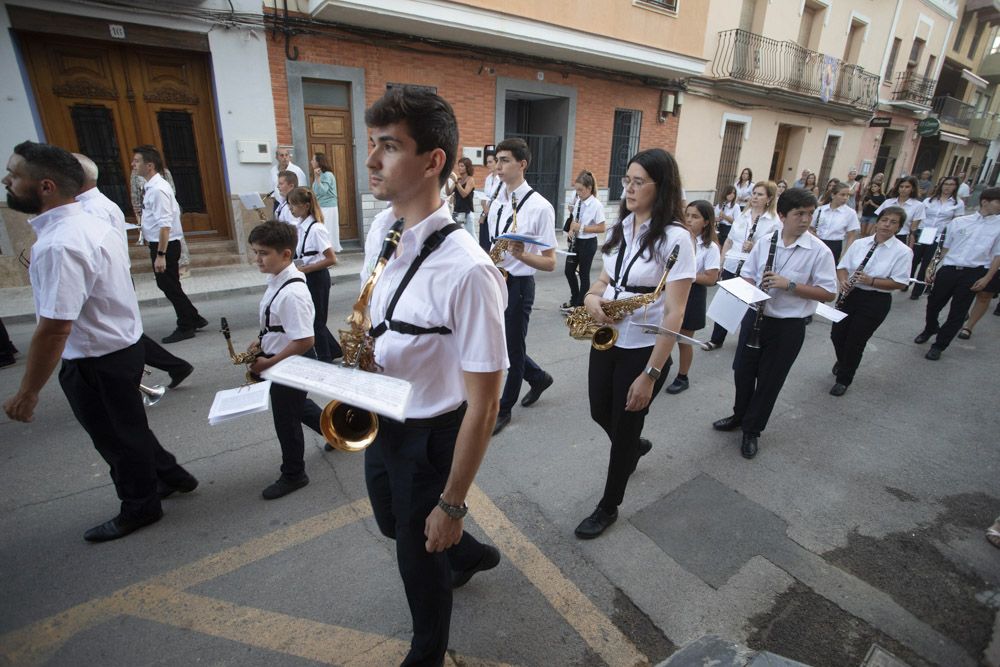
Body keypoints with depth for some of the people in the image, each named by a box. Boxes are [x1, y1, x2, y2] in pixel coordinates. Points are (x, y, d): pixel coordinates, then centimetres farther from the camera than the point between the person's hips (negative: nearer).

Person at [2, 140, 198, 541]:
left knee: (117, 438, 13)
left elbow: (54, 329, -29)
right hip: (122, 346, 9)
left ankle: (140, 508, 36)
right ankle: (168, 474, 45)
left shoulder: (57, 245, -28)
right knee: (125, 428, 26)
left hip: (95, 362, -8)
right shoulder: (90, 222, 2)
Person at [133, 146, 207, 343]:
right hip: (158, 243, 9)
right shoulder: (153, 186, 10)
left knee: (170, 287, 2)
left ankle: (185, 327, 16)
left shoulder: (157, 189, -19)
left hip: (165, 245, -9)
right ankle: (194, 319, 26)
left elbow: (165, 225, -23)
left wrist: (160, 255, -23)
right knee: (166, 285, 16)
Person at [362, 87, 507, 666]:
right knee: (393, 524, 31)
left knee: (421, 555, 18)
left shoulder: (467, 270, -31)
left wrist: (452, 504, -17)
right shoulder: (380, 229, -5)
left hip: (430, 437, -7)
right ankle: (470, 554, 62)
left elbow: (484, 405, -25)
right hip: (380, 422, 8)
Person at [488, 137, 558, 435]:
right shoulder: (497, 203, 8)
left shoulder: (540, 206, -14)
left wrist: (521, 255, -32)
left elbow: (550, 263, -14)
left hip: (518, 285, -7)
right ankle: (538, 378, 40)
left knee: (512, 348, 7)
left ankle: (503, 409, 28)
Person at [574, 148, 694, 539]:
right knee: (601, 414, 19)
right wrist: (591, 296, -10)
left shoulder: (674, 238, -17)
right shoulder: (621, 227, 4)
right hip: (607, 339, 7)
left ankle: (608, 508, 31)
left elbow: (674, 313, -19)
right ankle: (636, 447, 55)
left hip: (644, 349, -6)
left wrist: (650, 374, -21)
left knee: (624, 429, 8)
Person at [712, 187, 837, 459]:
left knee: (769, 380, 8)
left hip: (789, 325, -3)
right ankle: (740, 416, 39)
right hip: (755, 315, 3)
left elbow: (829, 293, -11)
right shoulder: (764, 243, 0)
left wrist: (789, 285, -23)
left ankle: (752, 430, 27)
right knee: (743, 370, 15)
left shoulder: (819, 251, -10)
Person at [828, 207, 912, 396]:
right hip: (849, 295, 3)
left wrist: (871, 281, -23)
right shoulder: (859, 243, 2)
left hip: (876, 301, -3)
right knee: (837, 334, 9)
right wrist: (844, 281, -14)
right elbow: (842, 267, 6)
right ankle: (842, 361, 43)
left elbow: (900, 283, -11)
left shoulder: (903, 251, -8)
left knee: (856, 341, 3)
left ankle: (844, 380, 23)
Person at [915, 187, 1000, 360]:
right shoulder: (958, 222, 8)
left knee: (958, 313, 1)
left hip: (973, 273, -1)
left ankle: (939, 346, 13)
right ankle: (930, 329, 42)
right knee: (933, 304, 12)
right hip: (948, 269, 1)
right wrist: (934, 270, 8)